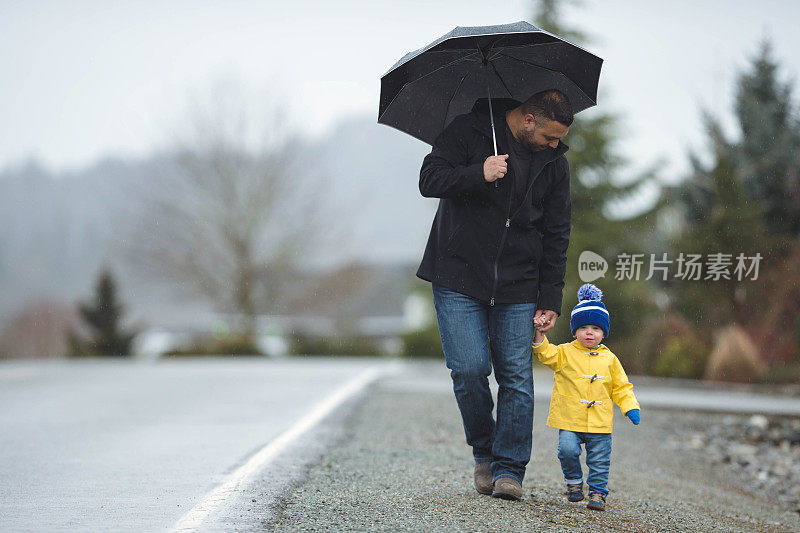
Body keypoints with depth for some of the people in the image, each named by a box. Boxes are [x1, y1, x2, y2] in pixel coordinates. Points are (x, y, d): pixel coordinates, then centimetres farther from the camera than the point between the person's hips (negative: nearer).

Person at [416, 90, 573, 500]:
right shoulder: (469, 131, -4)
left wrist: (550, 300, 5)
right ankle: (484, 453, 13)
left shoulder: (554, 162, 6)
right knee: (469, 369, -11)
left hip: (517, 288, 3)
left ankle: (509, 470, 5)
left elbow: (556, 234, 10)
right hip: (459, 278, -3)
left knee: (517, 376, -4)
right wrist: (478, 175, -27)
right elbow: (429, 180, -10)